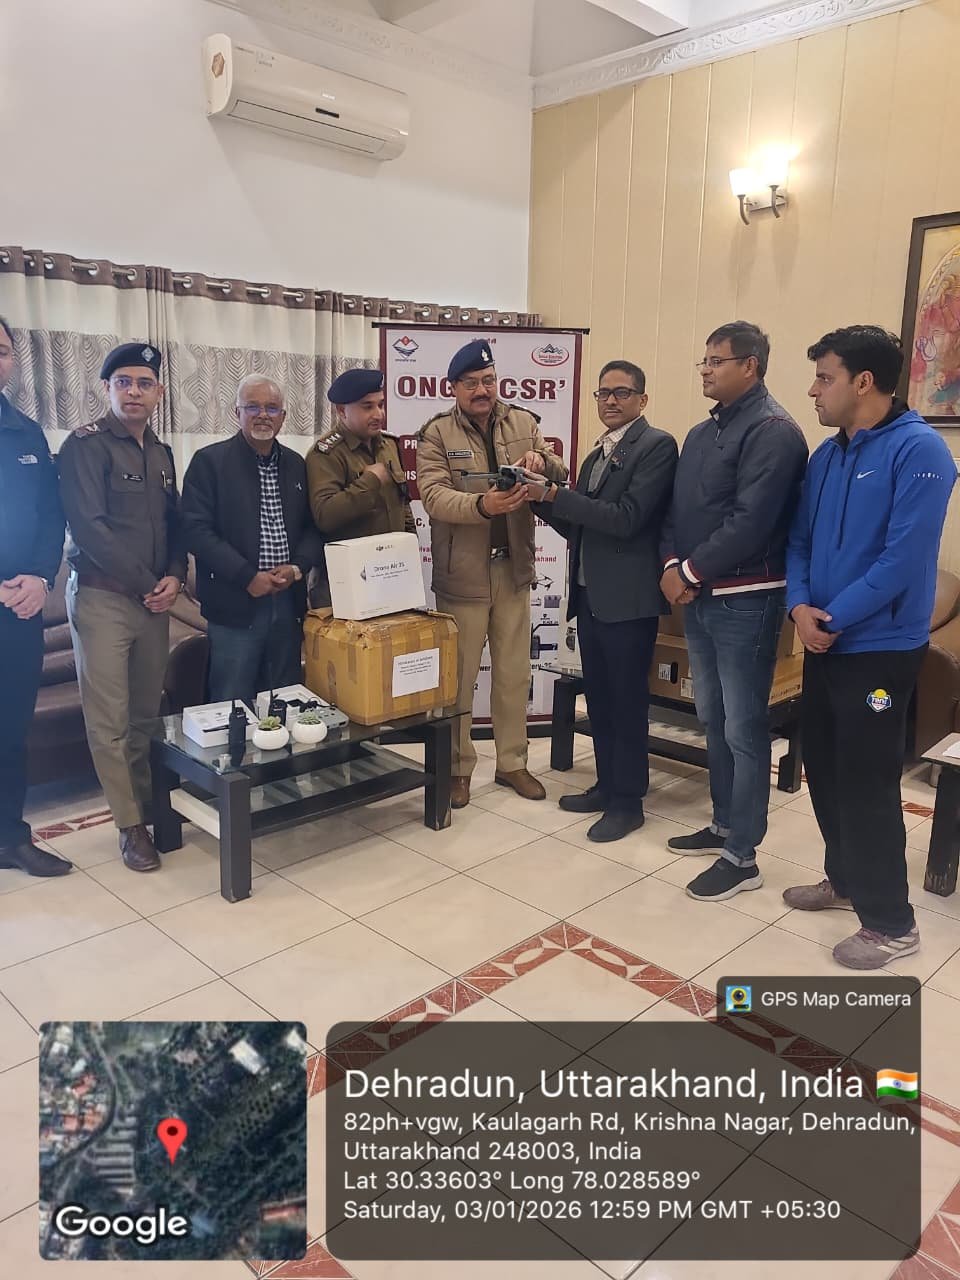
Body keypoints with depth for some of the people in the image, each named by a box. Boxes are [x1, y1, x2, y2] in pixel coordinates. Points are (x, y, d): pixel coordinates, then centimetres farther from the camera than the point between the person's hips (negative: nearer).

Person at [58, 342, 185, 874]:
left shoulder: (161, 453, 15)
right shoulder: (85, 445, -5)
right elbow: (89, 527, -13)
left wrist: (174, 577, -2)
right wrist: (145, 585, -12)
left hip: (154, 599, 6)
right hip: (102, 597, -5)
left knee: (145, 714, 8)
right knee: (109, 720, -2)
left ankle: (148, 806, 20)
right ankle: (131, 825, 6)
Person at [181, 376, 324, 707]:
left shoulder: (295, 464, 12)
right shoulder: (209, 461, -3)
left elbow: (313, 526, 13)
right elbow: (196, 530, -10)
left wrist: (297, 568, -6)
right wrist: (248, 577, -15)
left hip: (288, 601, 5)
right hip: (235, 605, -4)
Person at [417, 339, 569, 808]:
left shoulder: (524, 423, 6)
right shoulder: (437, 433, -5)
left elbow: (559, 475, 7)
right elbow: (433, 495, -18)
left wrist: (542, 462, -17)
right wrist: (481, 506, -36)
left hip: (513, 568, 4)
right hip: (462, 572, -3)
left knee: (514, 673, 13)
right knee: (458, 676, 6)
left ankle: (512, 763, 28)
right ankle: (458, 768, 22)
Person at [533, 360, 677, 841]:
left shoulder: (656, 445, -9)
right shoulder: (596, 455, 17)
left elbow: (626, 518, -20)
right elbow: (579, 528, 15)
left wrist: (556, 494, -19)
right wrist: (542, 499, -1)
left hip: (628, 598, -8)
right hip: (590, 596, 8)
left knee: (627, 702, 3)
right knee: (598, 698, 16)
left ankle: (628, 801, 15)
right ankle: (607, 785, 30)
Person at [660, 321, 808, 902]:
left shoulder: (774, 431, -13)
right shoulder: (703, 432, 15)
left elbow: (750, 522, -22)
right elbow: (677, 508, 12)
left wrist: (690, 571, -15)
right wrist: (672, 564, -6)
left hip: (746, 601, -9)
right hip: (700, 597, 9)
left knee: (744, 729, -1)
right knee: (714, 720, 17)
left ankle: (742, 857, 10)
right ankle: (725, 824, 33)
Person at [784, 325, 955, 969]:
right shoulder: (827, 455, 10)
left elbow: (904, 558, -21)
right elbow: (800, 540, 10)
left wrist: (833, 618, -16)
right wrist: (800, 605, -8)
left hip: (879, 648, -8)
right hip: (824, 644, 8)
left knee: (867, 782, -2)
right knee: (825, 769, 16)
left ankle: (892, 922, 14)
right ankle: (846, 878, 35)